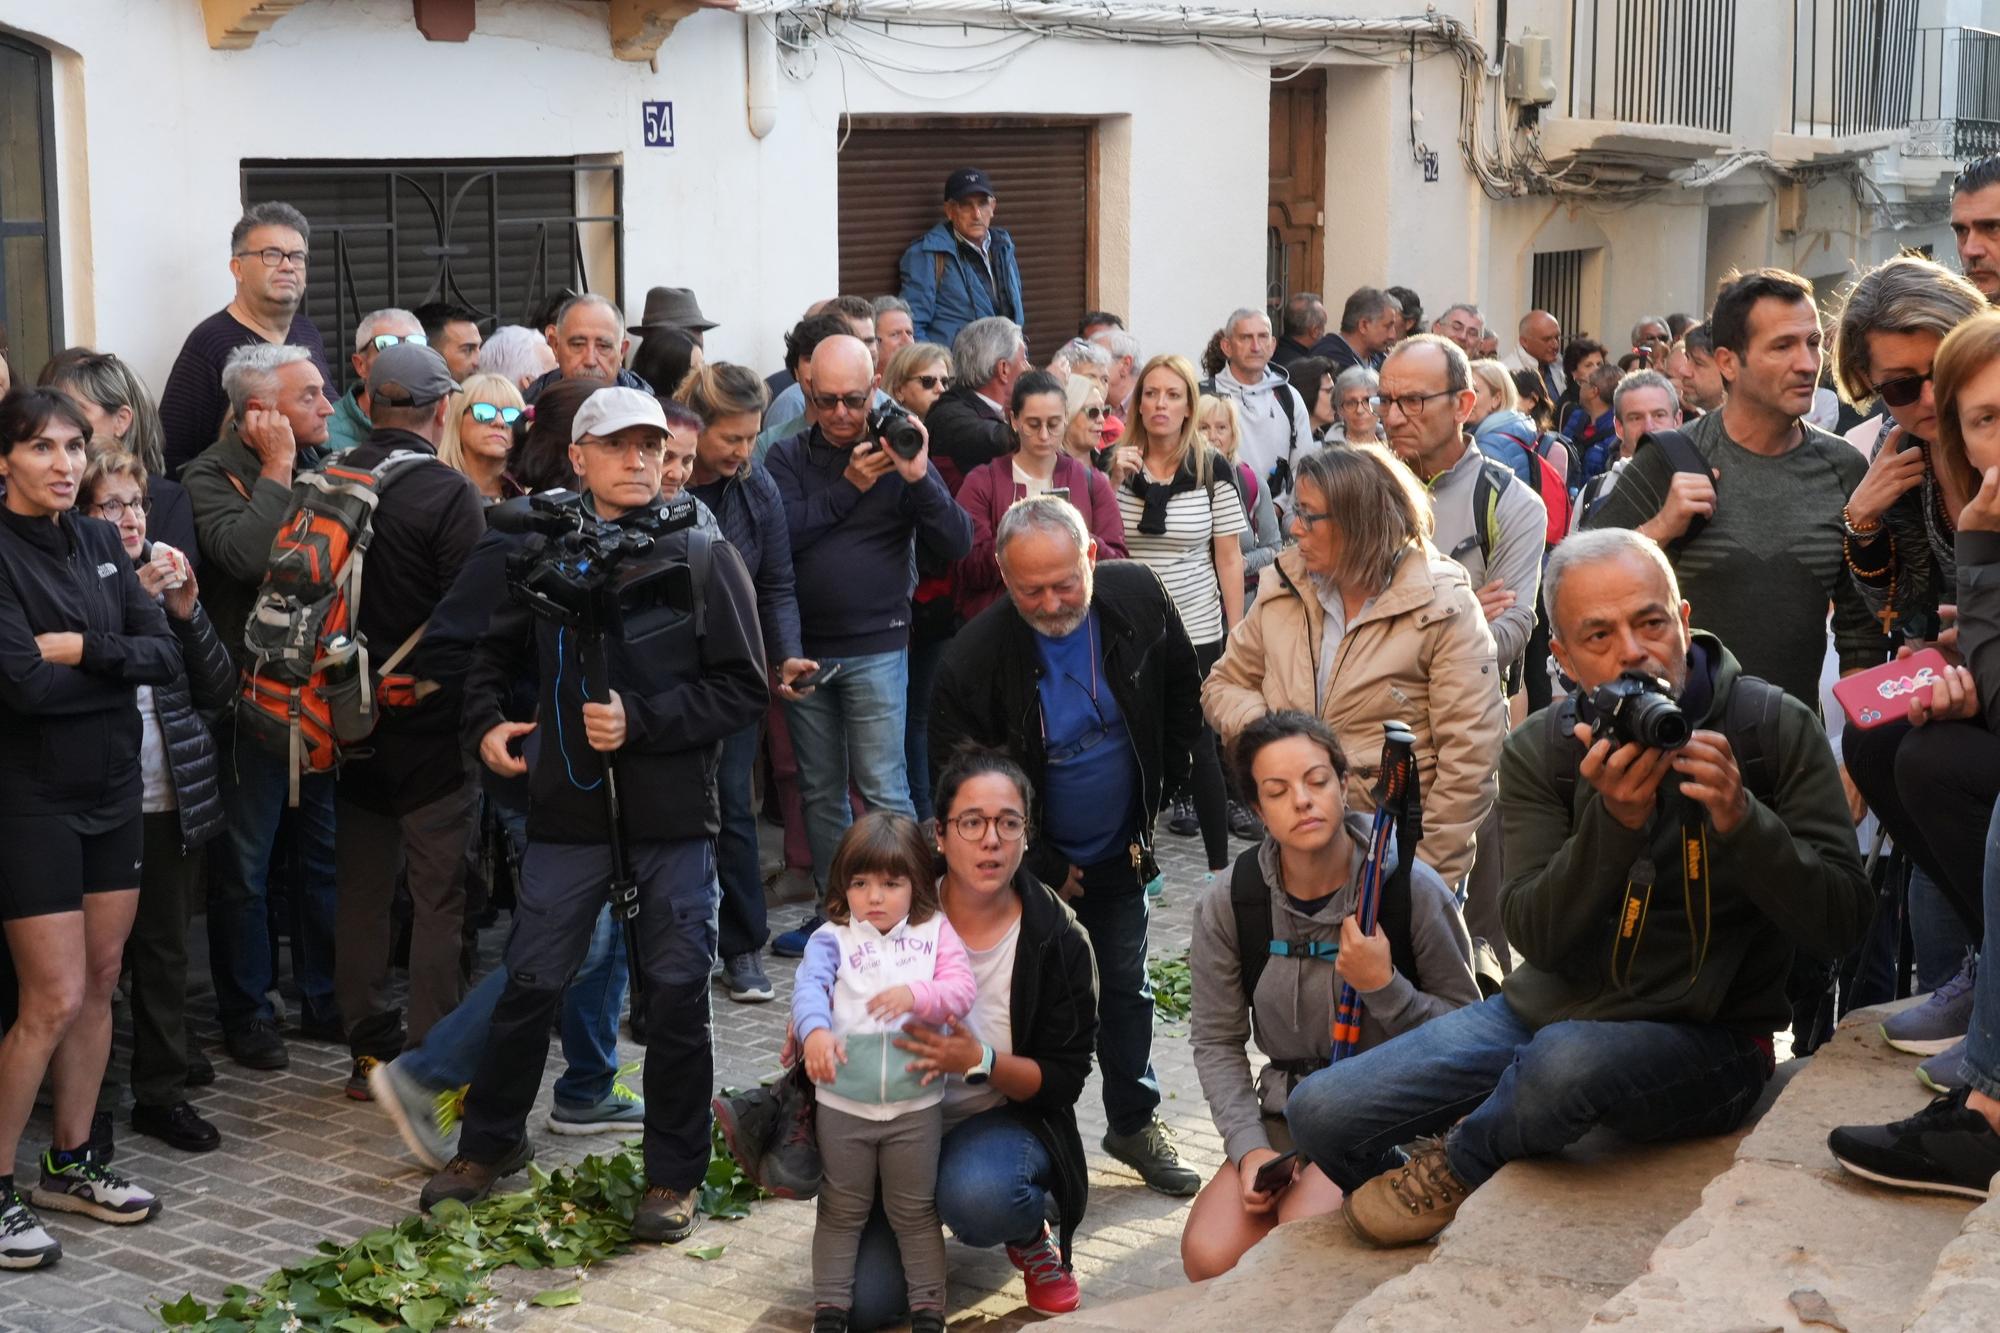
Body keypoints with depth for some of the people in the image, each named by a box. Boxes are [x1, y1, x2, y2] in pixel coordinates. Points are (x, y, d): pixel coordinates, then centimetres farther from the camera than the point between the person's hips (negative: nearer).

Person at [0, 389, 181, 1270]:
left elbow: (167, 656, -1)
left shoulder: (99, 542, 6)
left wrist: (81, 650, -16)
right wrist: (116, 665, -9)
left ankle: (71, 1163, 25)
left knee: (100, 983, 11)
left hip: (112, 790, 6)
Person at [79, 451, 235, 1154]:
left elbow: (218, 690, 7)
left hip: (172, 799, 4)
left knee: (165, 950, 10)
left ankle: (162, 1093, 19)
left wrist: (186, 612, -6)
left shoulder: (170, 575, 10)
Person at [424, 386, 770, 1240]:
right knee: (530, 983, 9)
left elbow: (744, 688, -6)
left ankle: (673, 1176, 18)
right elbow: (492, 651, 21)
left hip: (674, 817, -2)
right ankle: (489, 1144, 29)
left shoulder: (704, 558, -2)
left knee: (677, 995, 4)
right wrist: (486, 723, 3)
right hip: (568, 810, 2)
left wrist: (640, 720, -15)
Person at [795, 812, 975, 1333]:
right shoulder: (831, 939, -2)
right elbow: (809, 986, -19)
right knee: (841, 1210, 14)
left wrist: (916, 995, -28)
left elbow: (961, 991, -8)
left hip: (916, 1105, 0)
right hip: (842, 1104, 0)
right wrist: (815, 1031, -40)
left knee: (914, 1212, 13)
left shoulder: (936, 932, 1)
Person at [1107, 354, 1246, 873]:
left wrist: (1236, 634, -3)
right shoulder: (1119, 464, 3)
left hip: (1197, 631, -2)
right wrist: (1113, 481, -13)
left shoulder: (1212, 470, -2)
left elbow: (1228, 557, -1)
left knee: (1198, 746, 0)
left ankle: (1219, 863, 12)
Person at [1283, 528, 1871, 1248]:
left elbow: (1839, 923, -11)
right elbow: (1539, 940, -10)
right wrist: (1614, 820, -26)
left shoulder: (1776, 729, -7)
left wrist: (1741, 818, -28)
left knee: (1568, 1059, -37)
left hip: (1703, 1038, -3)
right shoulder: (1539, 751, 0)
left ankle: (1453, 1166, -3)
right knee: (1321, 1111, -8)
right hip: (1546, 1010, 4)